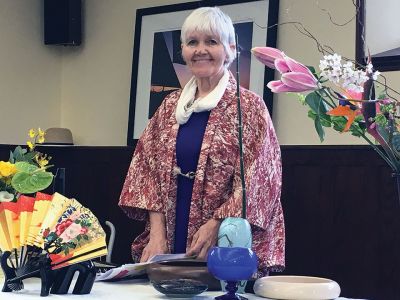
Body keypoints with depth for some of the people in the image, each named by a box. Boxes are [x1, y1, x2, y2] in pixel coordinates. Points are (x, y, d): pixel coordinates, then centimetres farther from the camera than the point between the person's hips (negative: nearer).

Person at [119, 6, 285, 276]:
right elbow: (149, 169, 8)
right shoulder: (170, 106, 10)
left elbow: (257, 181, -10)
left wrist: (217, 225, -18)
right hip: (171, 245, 4)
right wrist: (157, 231, -3)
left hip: (227, 249, -4)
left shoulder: (248, 107, -4)